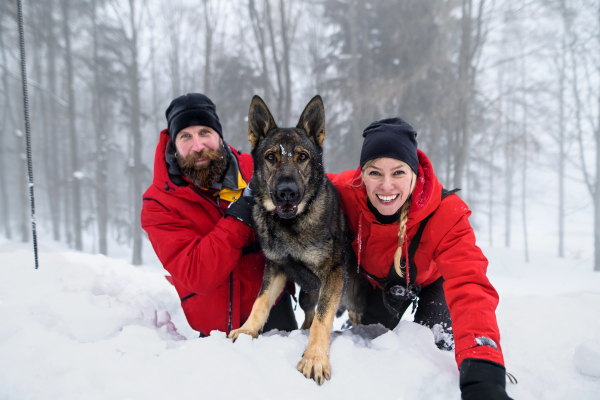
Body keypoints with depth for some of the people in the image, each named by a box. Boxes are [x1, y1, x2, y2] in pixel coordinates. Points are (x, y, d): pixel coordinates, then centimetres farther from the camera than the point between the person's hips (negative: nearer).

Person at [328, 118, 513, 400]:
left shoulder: (446, 214, -42)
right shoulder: (346, 192, -37)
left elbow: (468, 288, -52)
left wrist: (481, 373, -68)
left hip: (431, 280, -1)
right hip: (378, 279, 2)